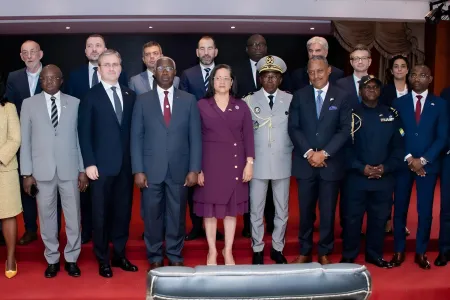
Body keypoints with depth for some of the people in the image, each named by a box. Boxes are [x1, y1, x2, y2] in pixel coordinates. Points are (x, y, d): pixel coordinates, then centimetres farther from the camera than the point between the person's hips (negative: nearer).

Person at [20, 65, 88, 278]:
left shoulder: (74, 103, 4)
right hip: (42, 171, 0)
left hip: (69, 169, 0)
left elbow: (80, 138, 5)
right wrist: (27, 173, -2)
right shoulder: (29, 104, 4)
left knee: (73, 216, 5)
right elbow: (25, 140, 3)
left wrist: (83, 170, 2)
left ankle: (71, 259, 21)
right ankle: (52, 259, 22)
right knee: (47, 216, 7)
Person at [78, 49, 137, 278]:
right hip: (102, 164, -3)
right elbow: (84, 133, -5)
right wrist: (89, 163, -12)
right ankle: (103, 260, 18)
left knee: (123, 211, 10)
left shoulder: (130, 95, 11)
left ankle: (119, 255, 24)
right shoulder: (90, 97, -1)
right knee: (101, 213, 6)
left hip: (126, 164, 4)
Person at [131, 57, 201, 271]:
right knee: (152, 215, 8)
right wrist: (138, 170, -6)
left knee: (177, 215, 9)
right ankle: (155, 258, 23)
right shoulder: (143, 101, 4)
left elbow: (195, 137, 2)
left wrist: (194, 169, -4)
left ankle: (175, 257, 25)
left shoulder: (189, 100, 5)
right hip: (151, 169, 0)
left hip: (179, 169, 1)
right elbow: (136, 137, 1)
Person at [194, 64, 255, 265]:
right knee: (210, 207, 4)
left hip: (235, 162, 2)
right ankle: (212, 251, 17)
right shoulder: (202, 105, 1)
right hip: (210, 162, -1)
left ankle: (228, 250, 20)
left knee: (232, 208, 8)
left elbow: (248, 136, 4)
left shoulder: (241, 106, 6)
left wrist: (249, 162, -5)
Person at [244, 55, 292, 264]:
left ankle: (277, 248, 25)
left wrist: (292, 150, 0)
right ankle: (257, 249, 20)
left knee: (282, 209, 10)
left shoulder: (290, 100, 3)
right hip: (258, 163, -1)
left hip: (282, 163, 1)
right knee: (256, 209, 6)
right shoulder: (249, 101, 1)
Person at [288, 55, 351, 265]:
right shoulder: (299, 96, 5)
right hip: (305, 162, 1)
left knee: (328, 212, 7)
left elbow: (345, 129, -4)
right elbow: (293, 128, 0)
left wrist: (324, 153, -13)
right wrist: (309, 152, -12)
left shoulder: (341, 97, 2)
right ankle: (304, 252, 21)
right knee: (306, 211, 8)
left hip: (331, 163, -1)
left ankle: (324, 253, 21)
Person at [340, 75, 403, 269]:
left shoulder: (391, 114, 9)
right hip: (357, 178, -2)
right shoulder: (351, 114, 0)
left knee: (379, 219, 10)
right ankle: (349, 256, 18)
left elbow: (398, 146, 6)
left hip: (384, 178, 3)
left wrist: (386, 167, -8)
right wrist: (361, 168, -14)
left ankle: (375, 255, 26)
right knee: (352, 218, 3)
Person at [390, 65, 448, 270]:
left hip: (428, 164, 0)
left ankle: (421, 252, 18)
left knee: (425, 210, 4)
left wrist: (423, 160, -11)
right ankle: (399, 251, 17)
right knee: (400, 209, 5)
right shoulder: (399, 103, 5)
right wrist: (408, 158, -10)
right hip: (403, 164, 0)